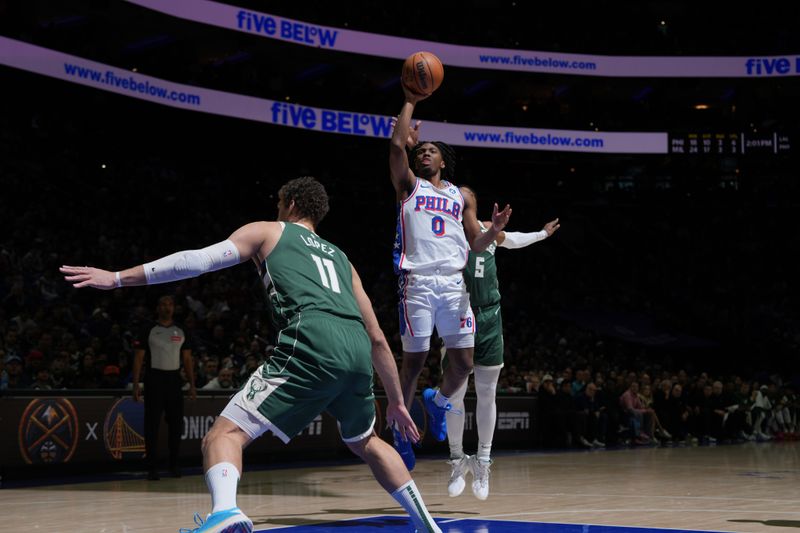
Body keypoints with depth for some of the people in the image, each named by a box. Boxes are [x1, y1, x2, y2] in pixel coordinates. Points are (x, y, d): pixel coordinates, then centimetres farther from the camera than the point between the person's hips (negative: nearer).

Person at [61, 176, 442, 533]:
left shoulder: (268, 231, 23)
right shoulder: (340, 257, 35)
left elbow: (198, 260, 9)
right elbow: (377, 338, 33)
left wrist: (119, 278, 10)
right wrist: (396, 402, 41)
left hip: (311, 348, -6)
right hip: (357, 356, 6)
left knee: (225, 435, -5)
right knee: (365, 442, 32)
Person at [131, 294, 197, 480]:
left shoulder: (180, 332, 10)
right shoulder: (148, 330, 0)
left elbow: (187, 359, 12)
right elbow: (138, 358, -1)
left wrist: (192, 384, 5)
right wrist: (136, 384, -9)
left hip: (174, 379, 3)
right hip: (154, 379, -3)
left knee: (176, 423, 4)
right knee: (152, 424, -3)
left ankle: (175, 465, 15)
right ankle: (152, 467, 1)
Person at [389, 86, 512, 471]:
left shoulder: (462, 196, 22)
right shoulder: (409, 185, 14)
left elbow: (476, 245, 16)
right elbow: (397, 144, -3)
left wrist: (494, 229, -5)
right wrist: (410, 102, 4)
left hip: (454, 283, 3)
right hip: (418, 281, -3)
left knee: (464, 362, -2)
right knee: (414, 362, -2)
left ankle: (438, 400, 29)